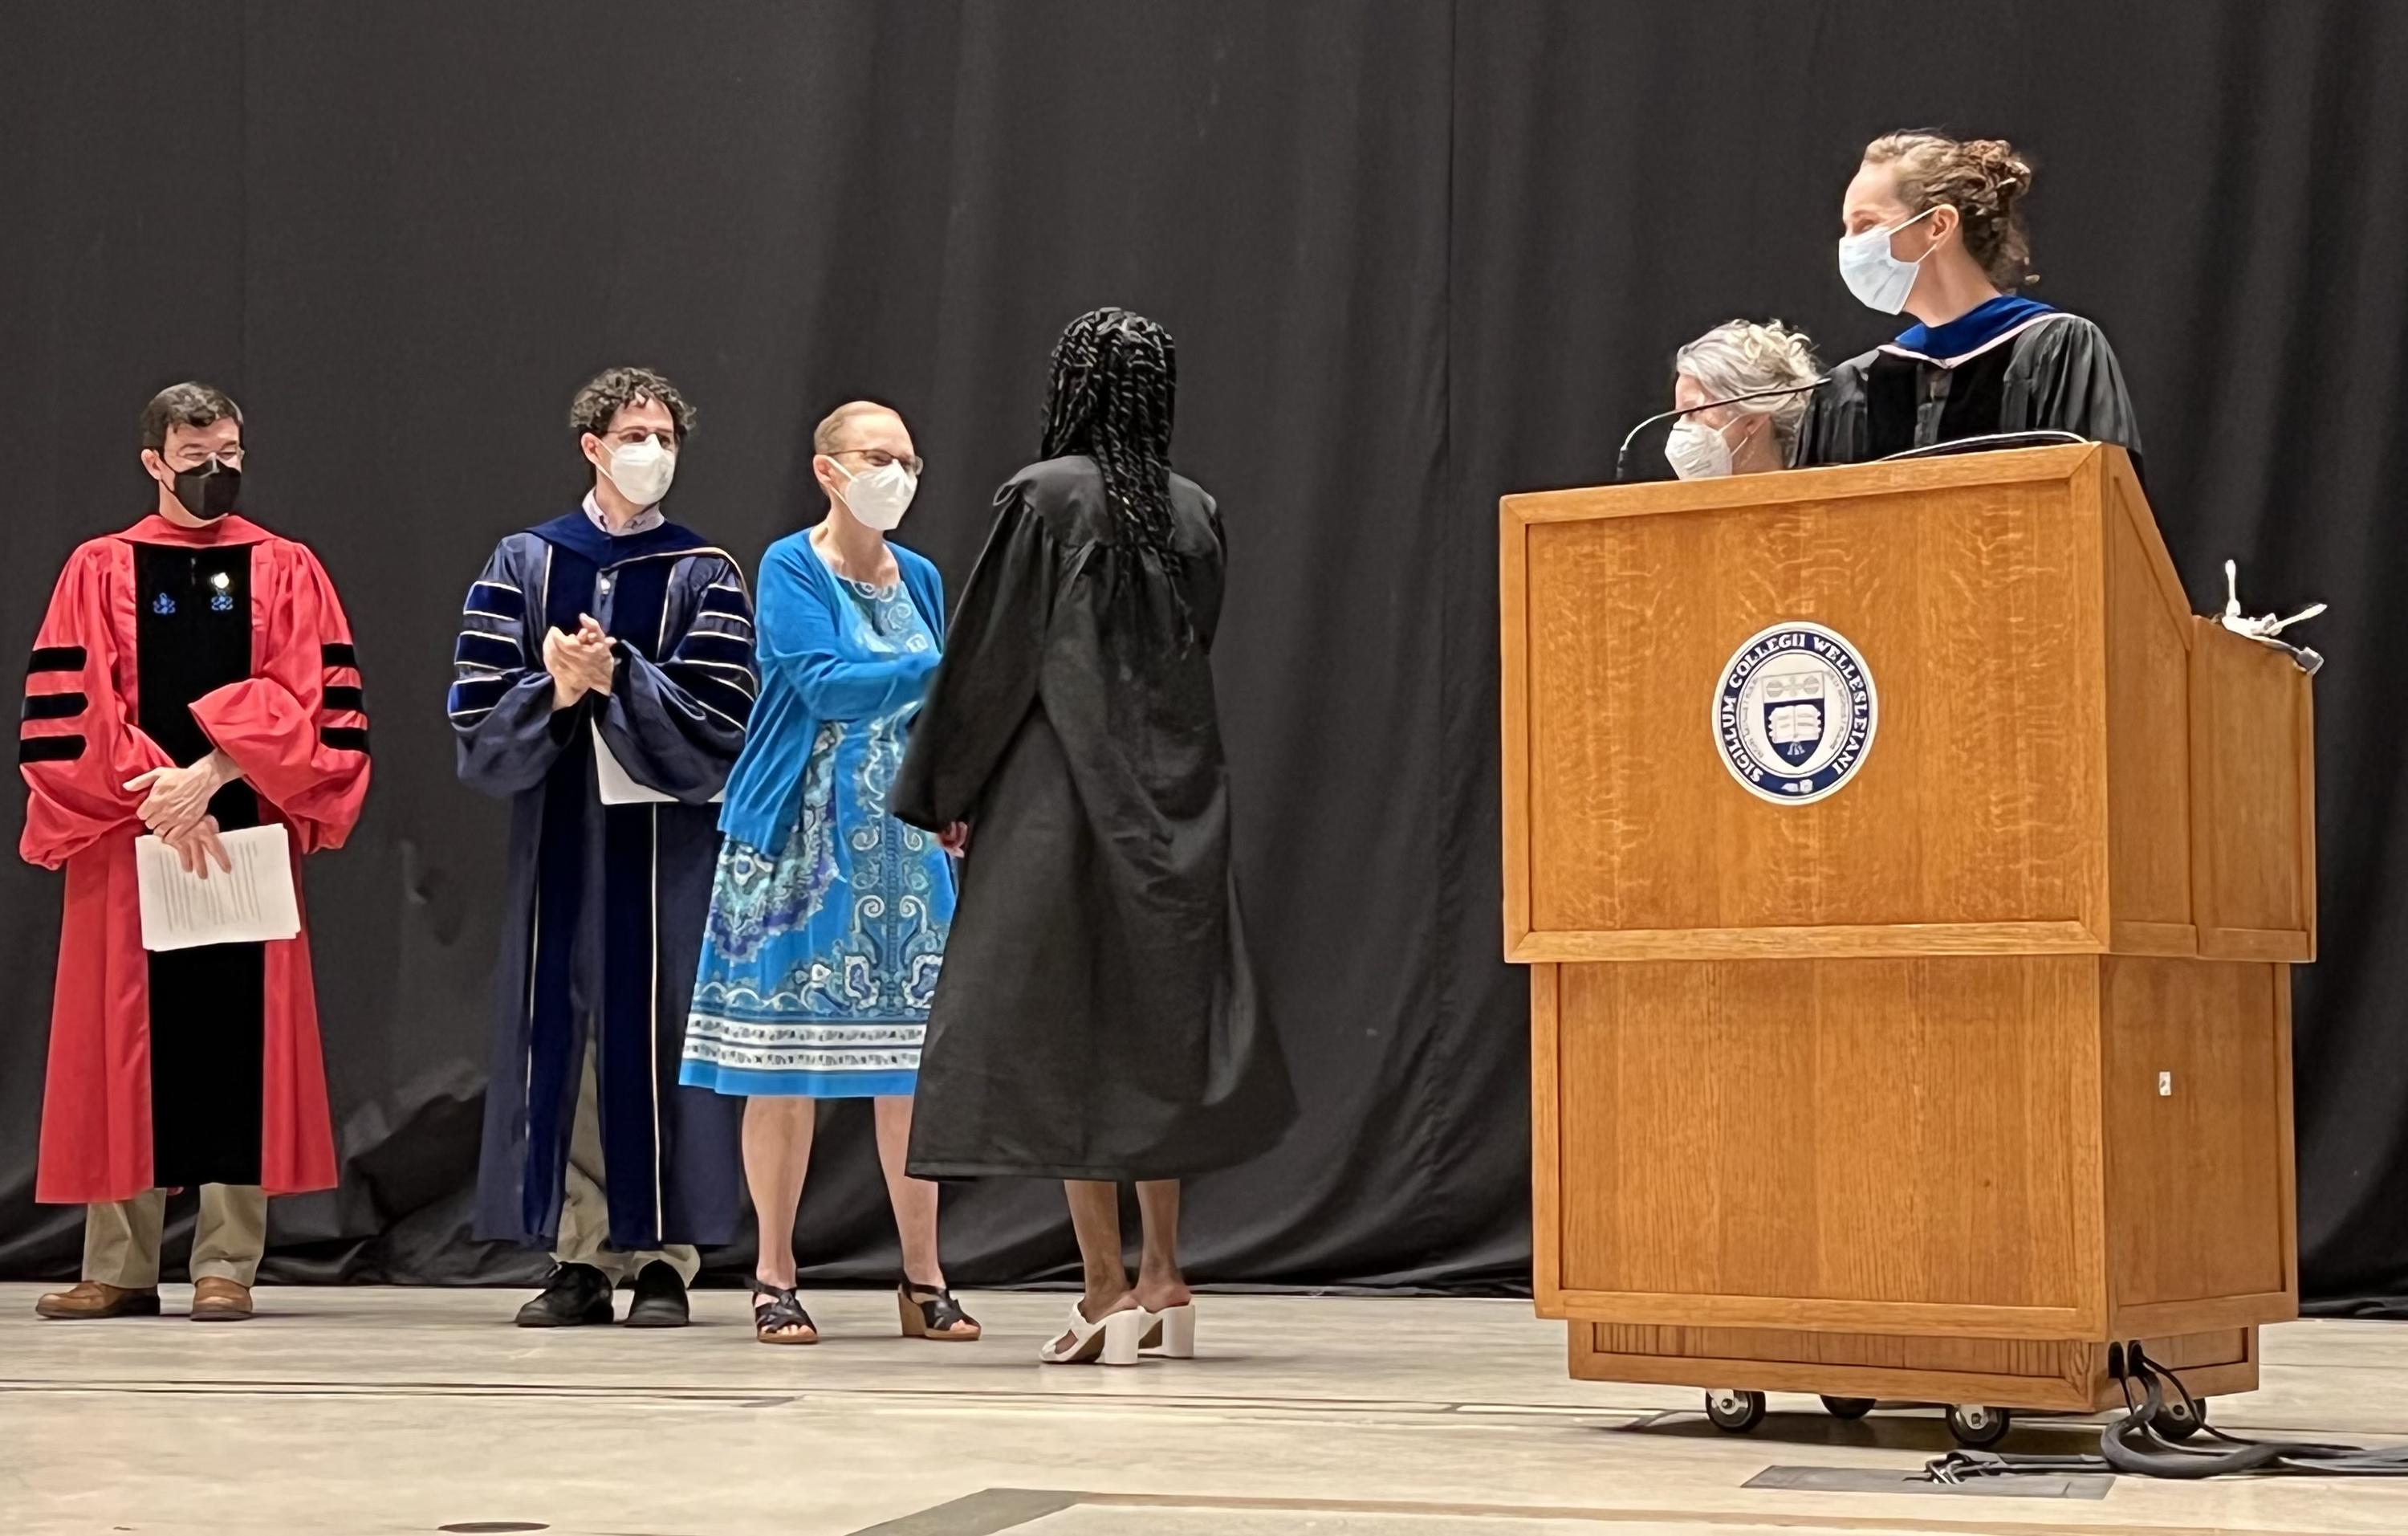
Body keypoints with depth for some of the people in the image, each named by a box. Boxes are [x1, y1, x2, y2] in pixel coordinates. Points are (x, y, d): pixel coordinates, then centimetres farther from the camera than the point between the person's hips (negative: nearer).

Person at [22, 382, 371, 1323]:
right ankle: (119, 1269, 8)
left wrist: (212, 774, -16)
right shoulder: (99, 572, 7)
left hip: (249, 840, 0)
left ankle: (227, 1267, 2)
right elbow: (66, 715, -1)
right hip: (126, 843, 0)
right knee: (127, 1044, 2)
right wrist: (160, 799, -12)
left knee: (239, 1040, -2)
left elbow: (316, 705, -4)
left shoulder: (287, 572, 7)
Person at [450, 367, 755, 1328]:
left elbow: (719, 722, -7)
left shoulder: (705, 577, 3)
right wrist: (555, 691, -16)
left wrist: (616, 680, -16)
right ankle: (580, 1258, 8)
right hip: (558, 839, 2)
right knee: (560, 1039, 2)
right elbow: (479, 716, 2)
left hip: (663, 845, -2)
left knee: (654, 1039, -3)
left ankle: (662, 1259, 3)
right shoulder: (524, 565, 8)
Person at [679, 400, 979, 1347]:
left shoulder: (919, 580, 12)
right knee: (786, 1060, -2)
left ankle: (923, 1278, 8)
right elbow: (825, 686, -18)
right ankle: (774, 1277, 7)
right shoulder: (790, 569, -4)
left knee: (915, 1059, 2)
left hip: (906, 846, 5)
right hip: (801, 840, -5)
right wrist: (945, 670, -27)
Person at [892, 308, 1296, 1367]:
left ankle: (1106, 1289, -2)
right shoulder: (1196, 513, 7)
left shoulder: (1045, 495, -8)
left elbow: (990, 650, -6)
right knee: (1161, 1017, 13)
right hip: (1174, 794, 5)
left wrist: (944, 789, 1)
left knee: (1064, 1020, 0)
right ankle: (1161, 1279, 17)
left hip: (1061, 788, -5)